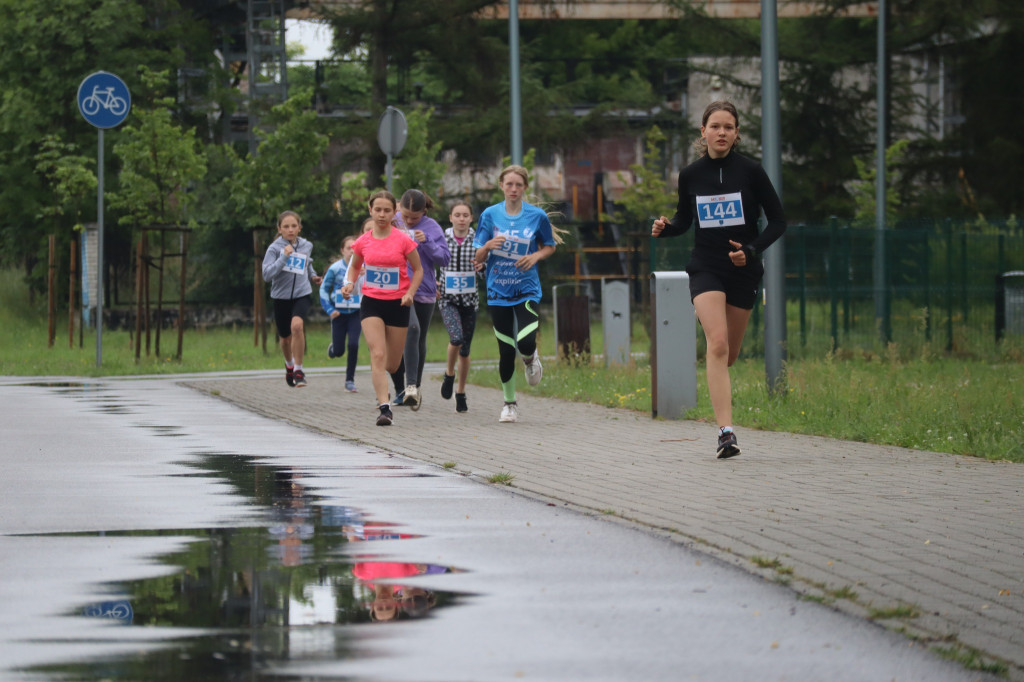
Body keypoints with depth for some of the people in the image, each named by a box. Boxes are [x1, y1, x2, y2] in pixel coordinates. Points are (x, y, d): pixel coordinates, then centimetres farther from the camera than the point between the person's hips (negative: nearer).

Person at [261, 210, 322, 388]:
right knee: (286, 338, 13)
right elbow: (267, 274, -19)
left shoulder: (306, 246, 6)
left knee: (297, 325, -28)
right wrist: (284, 257, -26)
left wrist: (313, 276, 11)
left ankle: (298, 370, -17)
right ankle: (289, 364, 46)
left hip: (302, 295, 0)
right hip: (281, 297, 0)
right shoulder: (274, 248, -7)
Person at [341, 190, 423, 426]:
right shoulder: (363, 242, -1)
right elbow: (355, 266, 17)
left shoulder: (403, 240, -6)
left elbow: (418, 269, 3)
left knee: (392, 364, 9)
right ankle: (385, 408, -19)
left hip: (397, 304, 0)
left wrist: (410, 292, -12)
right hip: (371, 303, 0)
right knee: (378, 355, -16)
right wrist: (350, 283, -3)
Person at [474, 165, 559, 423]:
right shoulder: (490, 215, -1)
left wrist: (536, 256, -8)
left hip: (527, 289, -1)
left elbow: (550, 246, 14)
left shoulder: (537, 216, -2)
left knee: (525, 343, -19)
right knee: (506, 351, 2)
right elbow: (478, 258, 3)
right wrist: (488, 246, -20)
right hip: (498, 291, 1)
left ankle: (531, 358, 19)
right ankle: (509, 403, 20)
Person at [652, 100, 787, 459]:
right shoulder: (690, 175, 0)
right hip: (706, 269, -1)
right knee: (718, 343, -20)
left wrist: (752, 249, -16)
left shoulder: (751, 171, -5)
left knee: (728, 354, 9)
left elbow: (778, 221, 0)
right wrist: (665, 227, -7)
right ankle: (726, 432, -26)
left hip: (743, 270, 1)